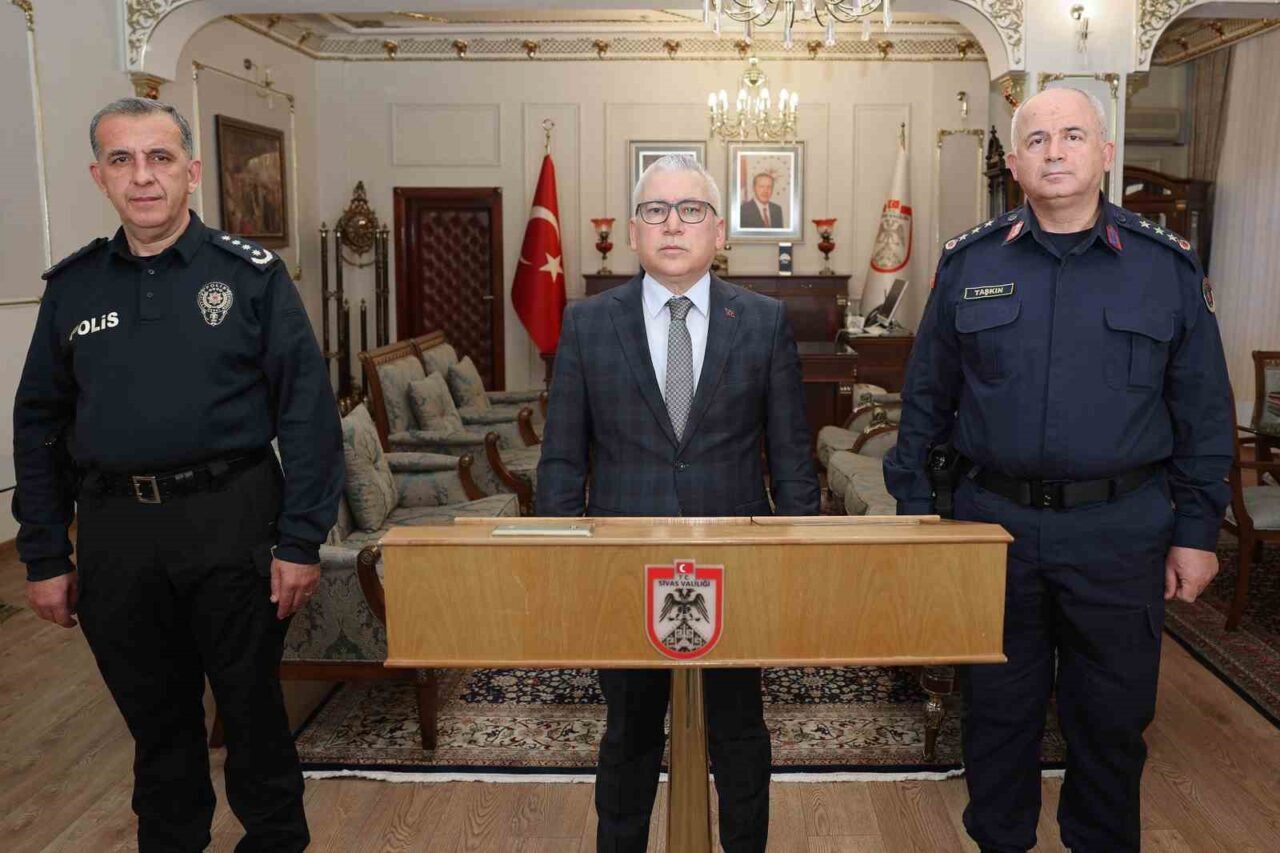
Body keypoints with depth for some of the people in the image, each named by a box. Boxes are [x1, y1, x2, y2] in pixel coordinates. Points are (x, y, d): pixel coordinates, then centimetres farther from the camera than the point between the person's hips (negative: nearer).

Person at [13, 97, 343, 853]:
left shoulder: (251, 274, -4)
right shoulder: (71, 288, 7)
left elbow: (308, 410, -7)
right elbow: (39, 428, 10)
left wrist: (301, 540, -11)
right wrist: (44, 556, 8)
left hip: (232, 519, -3)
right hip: (115, 530, 3)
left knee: (252, 701, 11)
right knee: (154, 709, 16)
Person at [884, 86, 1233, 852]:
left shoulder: (1169, 265, -1)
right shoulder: (969, 263, 0)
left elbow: (1203, 411, 2)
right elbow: (926, 397, 4)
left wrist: (1198, 530, 1)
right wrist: (913, 505, 2)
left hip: (1120, 530, 0)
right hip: (996, 519, 1)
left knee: (1112, 715, 15)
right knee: (999, 708, 15)